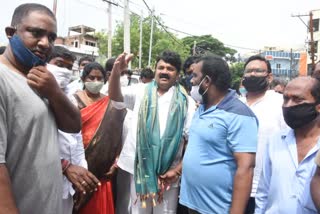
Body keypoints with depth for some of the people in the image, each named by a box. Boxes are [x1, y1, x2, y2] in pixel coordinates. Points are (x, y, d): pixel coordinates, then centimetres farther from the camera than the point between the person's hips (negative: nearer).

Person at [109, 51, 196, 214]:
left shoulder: (186, 102, -4)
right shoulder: (141, 92, 4)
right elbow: (114, 96, -7)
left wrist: (177, 170, -10)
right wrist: (116, 71, -26)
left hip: (168, 173, -2)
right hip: (139, 169, 2)